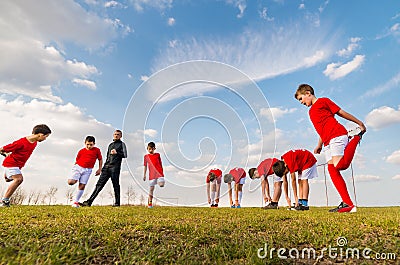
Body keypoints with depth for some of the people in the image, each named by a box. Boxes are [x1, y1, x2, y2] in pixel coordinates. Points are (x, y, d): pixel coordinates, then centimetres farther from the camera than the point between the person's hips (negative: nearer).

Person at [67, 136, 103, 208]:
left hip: (87, 170, 0)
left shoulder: (97, 150, 1)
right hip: (78, 167, 0)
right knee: (70, 182, -18)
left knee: (82, 186, -1)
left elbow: (100, 159, 10)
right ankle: (75, 180, 19)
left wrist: (99, 169, 7)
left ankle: (76, 202, 12)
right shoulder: (81, 151, 3)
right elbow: (76, 160, 13)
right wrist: (74, 168, 7)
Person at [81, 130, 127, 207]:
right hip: (106, 167, 5)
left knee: (116, 185, -2)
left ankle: (117, 203, 6)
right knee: (99, 184, 1)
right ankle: (89, 202, -1)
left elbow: (125, 155, -3)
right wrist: (104, 166, 20)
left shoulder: (122, 144, 7)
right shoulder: (110, 145, 25)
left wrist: (117, 152, -17)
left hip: (115, 167, -5)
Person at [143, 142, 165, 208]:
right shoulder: (146, 156, 11)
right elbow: (145, 166, 15)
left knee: (161, 184, -21)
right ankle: (150, 203, 12)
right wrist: (144, 175, 13)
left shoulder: (157, 155, 9)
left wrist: (162, 172, 11)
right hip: (152, 174, 1)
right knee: (151, 188, 3)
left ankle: (162, 180, 13)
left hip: (159, 173, -1)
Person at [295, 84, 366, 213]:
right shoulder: (311, 112, 28)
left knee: (339, 165, -25)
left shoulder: (323, 101, 8)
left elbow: (341, 113, 6)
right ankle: (348, 204, -7)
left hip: (337, 135, -7)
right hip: (328, 142, 7)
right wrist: (319, 145, 21)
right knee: (332, 169, -6)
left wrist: (359, 123, 6)